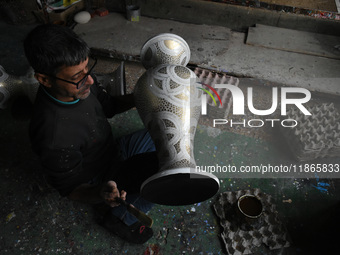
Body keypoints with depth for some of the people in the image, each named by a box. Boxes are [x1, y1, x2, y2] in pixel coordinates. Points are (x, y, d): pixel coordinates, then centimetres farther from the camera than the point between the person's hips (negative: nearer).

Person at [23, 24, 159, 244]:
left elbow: (108, 106, 2)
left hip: (112, 151, 8)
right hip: (98, 182, -7)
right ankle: (121, 218, 1)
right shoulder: (53, 137, -38)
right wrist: (100, 194, -42)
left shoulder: (79, 81, -18)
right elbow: (70, 189, -21)